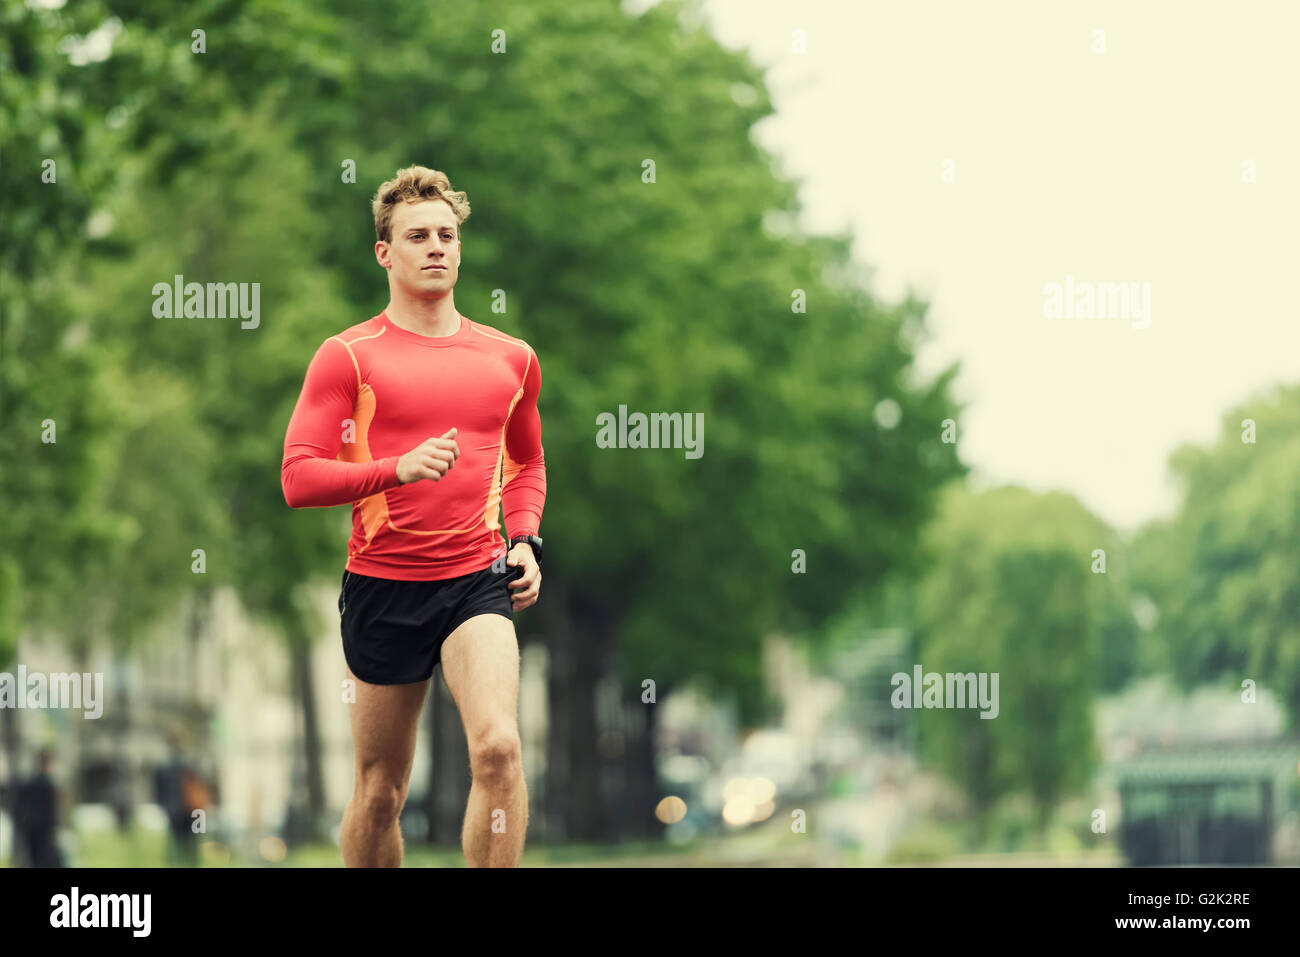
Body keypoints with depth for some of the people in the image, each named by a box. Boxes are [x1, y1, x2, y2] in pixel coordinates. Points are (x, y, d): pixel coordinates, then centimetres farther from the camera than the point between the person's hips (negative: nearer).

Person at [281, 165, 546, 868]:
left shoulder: (511, 358, 10)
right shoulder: (348, 356, -1)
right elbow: (298, 479, -8)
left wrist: (525, 540, 8)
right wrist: (399, 468, -21)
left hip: (478, 579, 1)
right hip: (382, 586, -1)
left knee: (498, 746, -23)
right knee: (379, 792, 7)